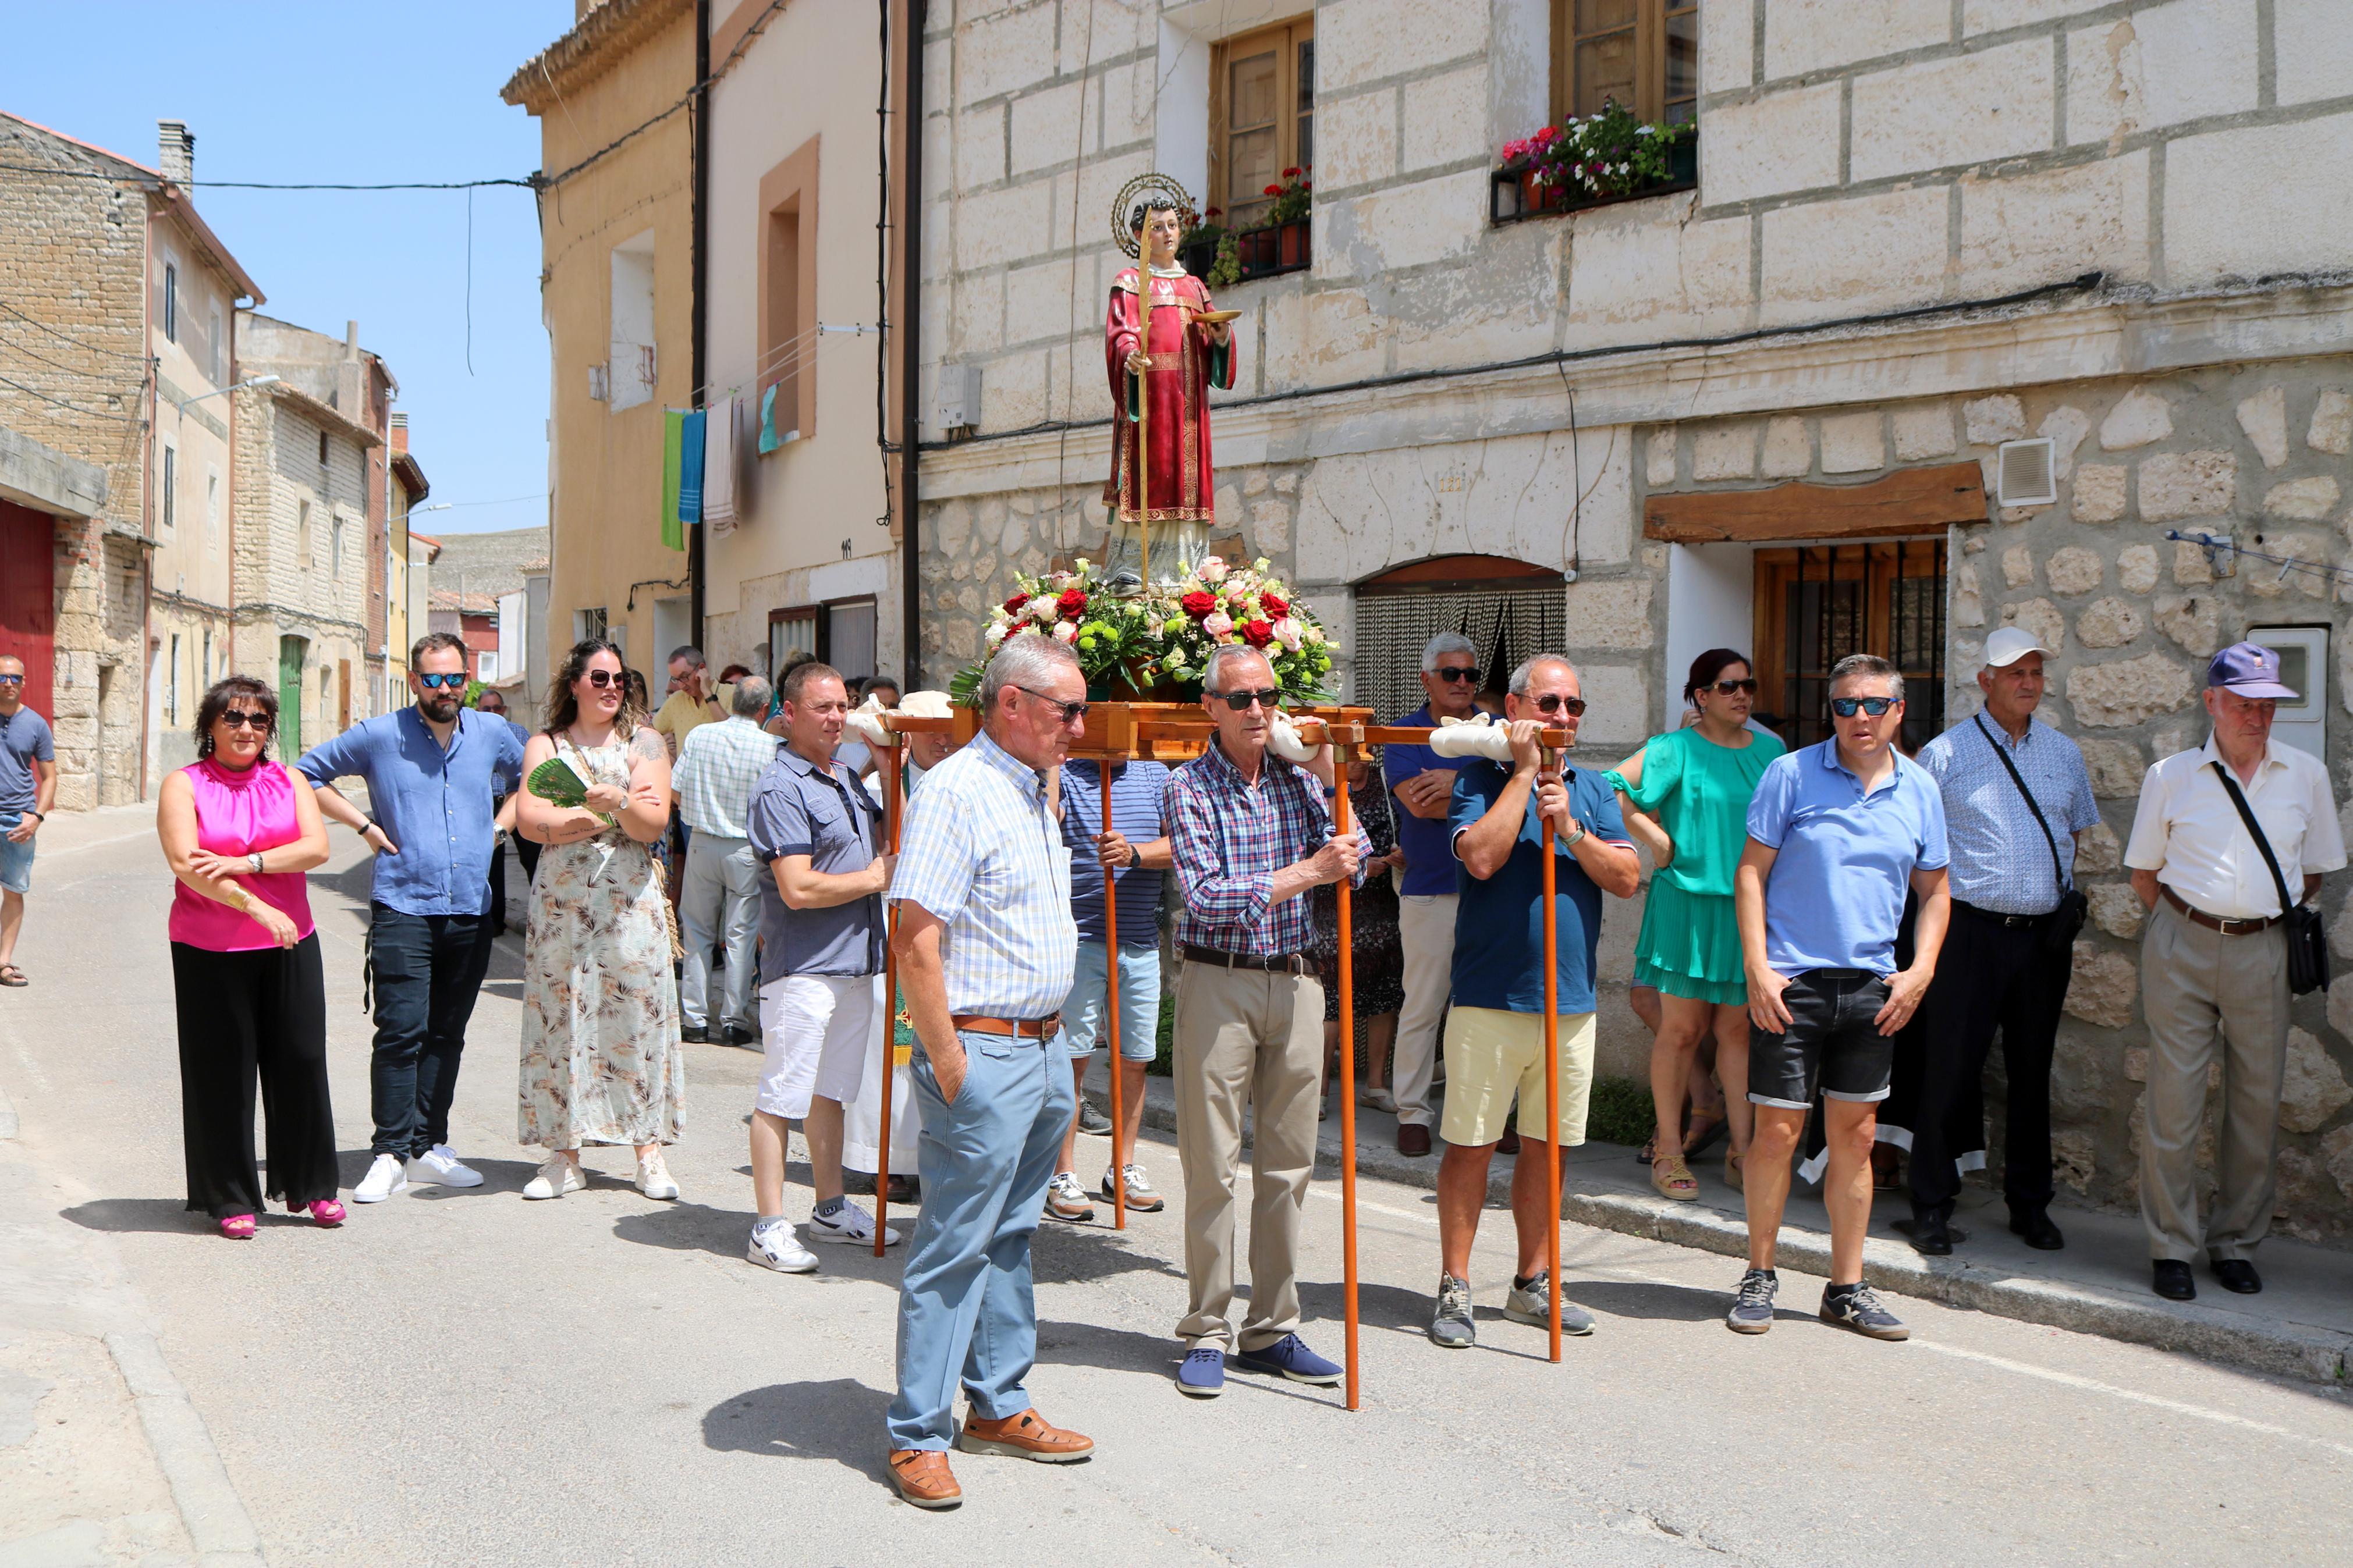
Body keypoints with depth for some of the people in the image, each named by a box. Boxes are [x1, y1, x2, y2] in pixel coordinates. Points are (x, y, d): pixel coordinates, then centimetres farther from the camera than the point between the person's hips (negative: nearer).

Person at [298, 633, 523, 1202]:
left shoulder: (493, 734, 7)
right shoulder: (379, 736, 0)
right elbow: (306, 773, 9)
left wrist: (501, 825, 9)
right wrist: (364, 824, 0)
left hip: (472, 912, 3)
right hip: (403, 907, -3)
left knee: (447, 1035, 8)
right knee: (402, 1031, -10)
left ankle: (429, 1145, 16)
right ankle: (392, 1154, -4)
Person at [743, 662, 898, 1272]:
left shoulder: (847, 778, 15)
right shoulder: (782, 788, -13)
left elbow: (888, 843, 20)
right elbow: (799, 889, -21)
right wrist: (875, 878, -8)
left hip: (855, 963, 9)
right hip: (803, 966, -9)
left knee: (830, 1092, 18)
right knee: (782, 1096, -3)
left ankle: (832, 1209, 28)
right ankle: (770, 1227, 3)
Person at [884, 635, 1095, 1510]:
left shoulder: (1036, 793, 15)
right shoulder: (955, 791, -15)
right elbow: (917, 942, -19)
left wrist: (1051, 1043, 19)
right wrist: (948, 1066, -19)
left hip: (1046, 1049, 9)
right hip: (985, 1052, -9)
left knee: (1010, 1238, 16)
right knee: (952, 1250, -2)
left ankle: (998, 1406, 28)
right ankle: (918, 1437, 8)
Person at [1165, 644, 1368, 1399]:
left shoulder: (1297, 777, 8)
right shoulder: (1191, 786, -5)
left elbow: (1354, 864, 1)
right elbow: (1206, 897, -15)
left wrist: (1327, 778, -6)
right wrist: (1306, 872, -17)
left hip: (1296, 981, 4)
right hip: (1219, 982, -4)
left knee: (1287, 1163, 8)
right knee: (1213, 1166, -1)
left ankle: (1272, 1331, 19)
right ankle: (1206, 1334, 11)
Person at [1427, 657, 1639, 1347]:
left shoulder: (1593, 790, 11)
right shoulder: (1482, 777, -1)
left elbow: (1627, 878, 1)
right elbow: (1482, 857, -19)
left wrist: (1571, 828, -13)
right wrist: (1523, 773, -14)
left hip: (1570, 1000, 4)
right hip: (1490, 998, -4)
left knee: (1546, 1145, 12)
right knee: (1471, 1143, 0)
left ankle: (1532, 1283, 25)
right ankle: (1454, 1288, 11)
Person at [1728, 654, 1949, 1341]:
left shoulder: (1919, 789, 8)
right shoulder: (1790, 774, -3)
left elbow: (1934, 889, 16)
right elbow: (1751, 872, -3)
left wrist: (1921, 970, 1)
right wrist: (1757, 969, -11)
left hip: (1873, 990, 4)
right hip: (1791, 983, -3)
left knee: (1855, 1137, 9)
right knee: (1777, 1132, 0)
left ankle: (1847, 1288, 20)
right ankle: (1759, 1277, 16)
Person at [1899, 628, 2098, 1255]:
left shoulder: (2065, 754, 12)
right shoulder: (1945, 754, -2)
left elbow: (2075, 832, 23)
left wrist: (2065, 907, 14)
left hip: (2045, 936, 4)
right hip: (1971, 929, -4)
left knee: (2032, 1072, 12)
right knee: (1950, 1067, -3)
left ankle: (2030, 1205, 23)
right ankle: (1933, 1206, 7)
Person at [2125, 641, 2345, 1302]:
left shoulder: (2306, 775, 7)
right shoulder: (2171, 776, 3)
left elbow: (2314, 869, 16)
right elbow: (2144, 871, 11)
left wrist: (2279, 919, 9)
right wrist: (2185, 924, 5)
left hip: (2262, 951, 2)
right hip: (2182, 947, -2)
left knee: (2258, 1100, 5)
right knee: (2175, 1099, -3)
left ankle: (2236, 1244, 19)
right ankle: (2171, 1247, 7)